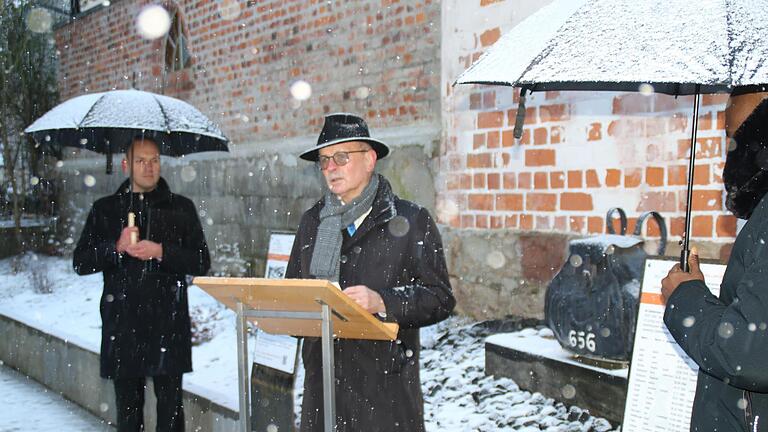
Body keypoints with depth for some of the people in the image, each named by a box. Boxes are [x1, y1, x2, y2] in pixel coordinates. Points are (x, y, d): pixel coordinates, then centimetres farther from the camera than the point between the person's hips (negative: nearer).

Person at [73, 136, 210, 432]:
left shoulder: (181, 208, 7)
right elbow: (80, 263, 7)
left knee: (170, 406, 0)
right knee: (127, 407, 9)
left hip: (168, 324, -1)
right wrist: (116, 248, -9)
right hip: (122, 324, 2)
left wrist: (160, 252, -12)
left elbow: (202, 262, 1)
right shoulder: (105, 209, 11)